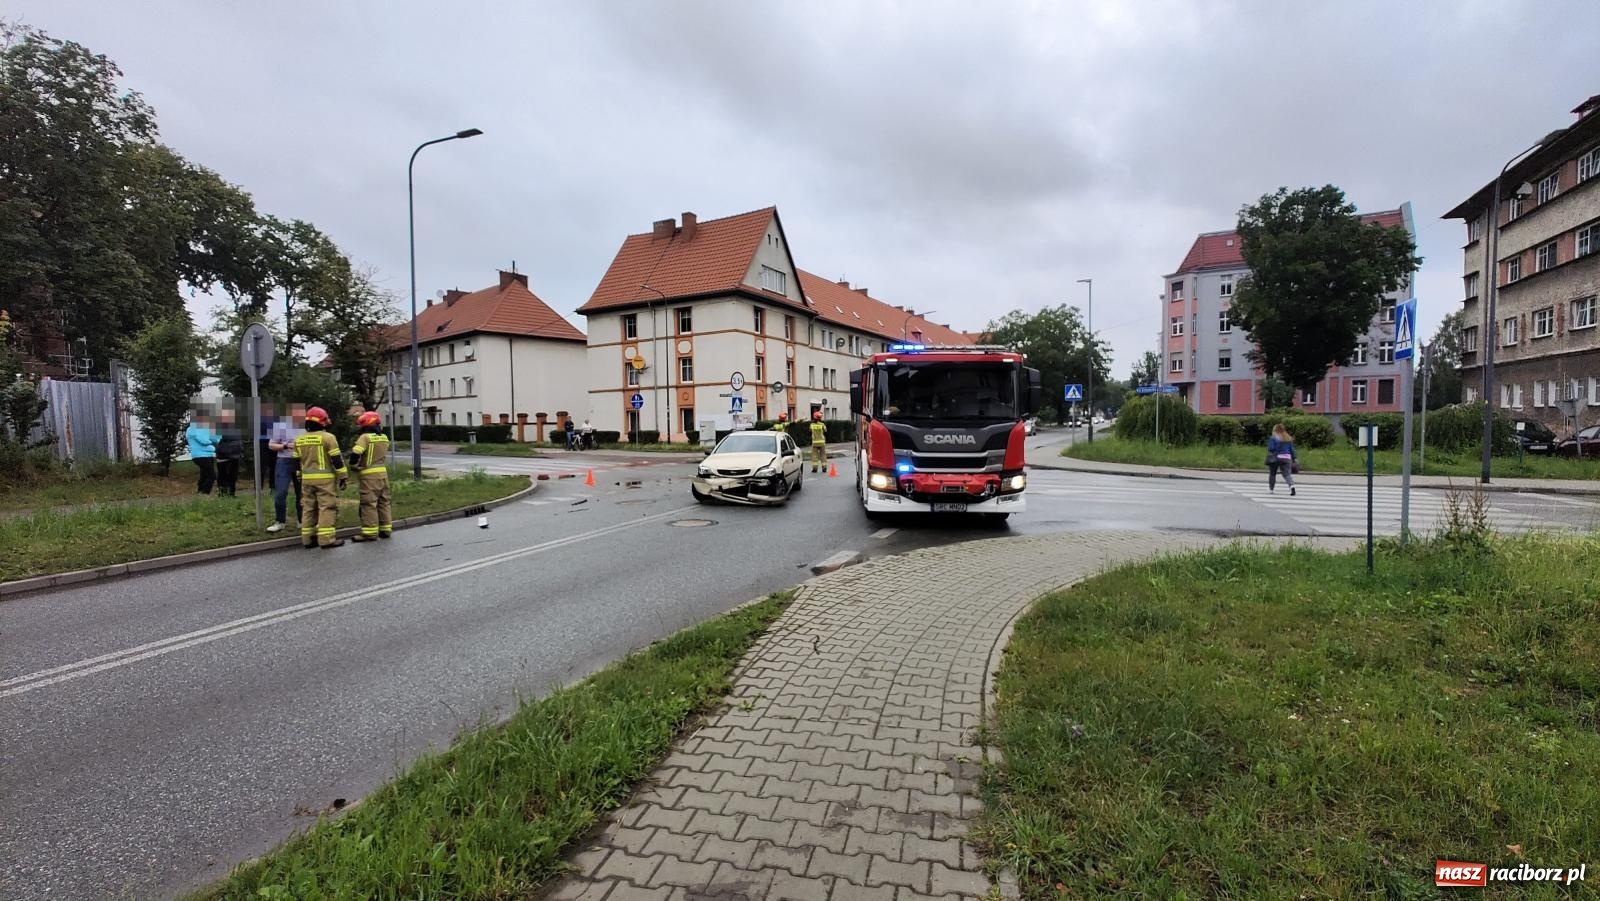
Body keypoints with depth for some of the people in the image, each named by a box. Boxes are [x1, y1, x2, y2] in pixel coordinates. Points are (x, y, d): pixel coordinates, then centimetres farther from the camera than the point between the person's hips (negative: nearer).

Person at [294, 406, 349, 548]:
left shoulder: (299, 440, 11)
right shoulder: (327, 437, -9)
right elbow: (337, 459, -11)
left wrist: (300, 478, 25)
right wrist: (343, 477, -6)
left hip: (307, 479, 6)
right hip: (325, 478, -6)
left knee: (309, 508, 13)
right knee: (327, 507, -5)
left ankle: (308, 538, 15)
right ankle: (327, 538, -9)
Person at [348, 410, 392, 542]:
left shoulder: (365, 437, -12)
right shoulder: (384, 438, 9)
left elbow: (355, 453, -21)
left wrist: (354, 465, -4)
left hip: (369, 474, -7)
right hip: (383, 472, 7)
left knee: (369, 503, -3)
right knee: (383, 502, 13)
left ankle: (370, 533, -1)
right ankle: (385, 529, 19)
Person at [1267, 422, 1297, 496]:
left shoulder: (1273, 438, -5)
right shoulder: (1289, 438, 11)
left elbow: (1271, 448, -12)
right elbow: (1292, 449, 11)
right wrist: (1293, 459, 15)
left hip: (1276, 458, -3)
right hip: (1287, 458, 3)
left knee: (1272, 473, 14)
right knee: (1287, 474, -2)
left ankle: (1271, 488, 21)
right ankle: (1292, 485, -27)